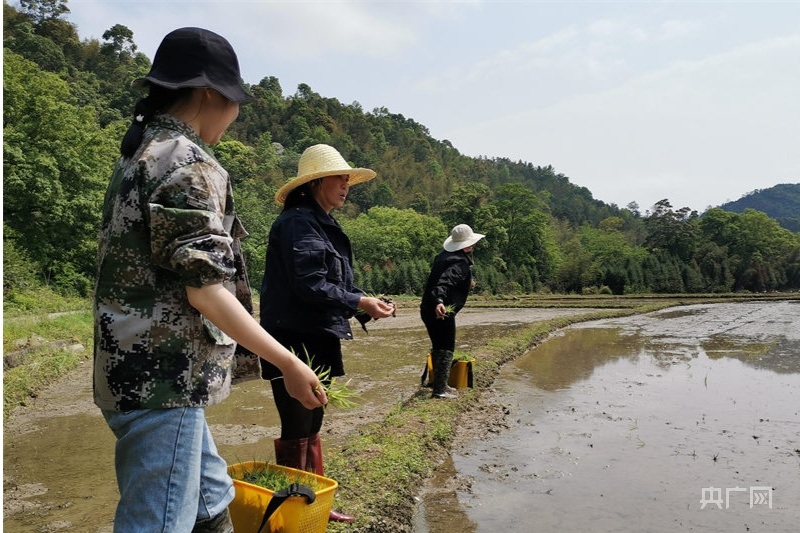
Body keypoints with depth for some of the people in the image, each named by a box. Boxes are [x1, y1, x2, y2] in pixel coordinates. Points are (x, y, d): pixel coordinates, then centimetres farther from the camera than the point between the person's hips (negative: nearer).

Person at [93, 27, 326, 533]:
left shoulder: (138, 157, 14)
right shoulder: (191, 165, -15)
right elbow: (205, 291, -21)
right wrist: (289, 363, -15)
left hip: (133, 373, 10)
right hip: (164, 381, -10)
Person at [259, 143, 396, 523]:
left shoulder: (323, 224, 16)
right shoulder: (299, 222, -14)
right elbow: (308, 285, -21)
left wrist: (363, 302, 5)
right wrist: (360, 302, -15)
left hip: (317, 343, 10)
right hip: (297, 343, -10)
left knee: (311, 427, 18)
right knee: (296, 434, 0)